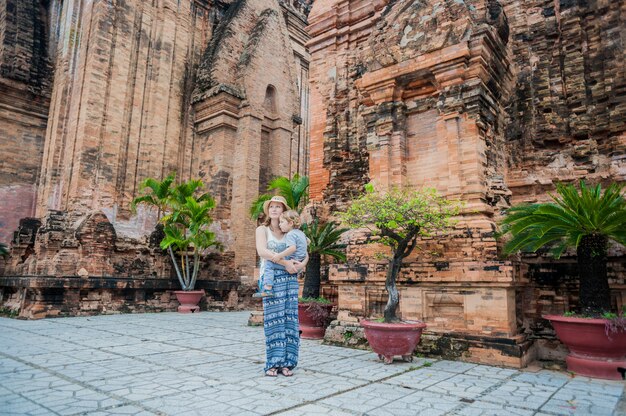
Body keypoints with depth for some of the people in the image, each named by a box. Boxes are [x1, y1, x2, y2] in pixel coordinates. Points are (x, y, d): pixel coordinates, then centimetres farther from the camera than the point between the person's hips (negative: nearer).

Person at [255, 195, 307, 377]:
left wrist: (303, 263, -11)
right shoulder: (262, 229, 6)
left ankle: (286, 363, 8)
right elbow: (262, 251, -12)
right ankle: (273, 363, 3)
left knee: (289, 318, 1)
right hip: (271, 277, -3)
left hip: (290, 277, 3)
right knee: (273, 319, -5)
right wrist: (285, 262, -18)